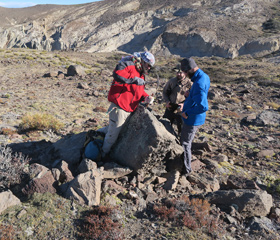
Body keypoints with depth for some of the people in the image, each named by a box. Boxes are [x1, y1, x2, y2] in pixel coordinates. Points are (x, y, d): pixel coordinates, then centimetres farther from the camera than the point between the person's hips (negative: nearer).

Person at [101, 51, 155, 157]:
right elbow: (117, 74, -29)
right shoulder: (128, 65, -9)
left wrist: (146, 97, 2)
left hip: (130, 110, 9)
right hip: (119, 108, -9)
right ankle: (104, 155, 18)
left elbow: (140, 91, 23)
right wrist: (134, 79, -28)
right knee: (113, 134, 0)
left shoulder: (141, 74, 20)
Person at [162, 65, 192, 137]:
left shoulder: (189, 83, -9)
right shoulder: (172, 81, 2)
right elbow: (165, 92, 13)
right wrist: (167, 101, -4)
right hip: (170, 108, 4)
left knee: (181, 129, 5)